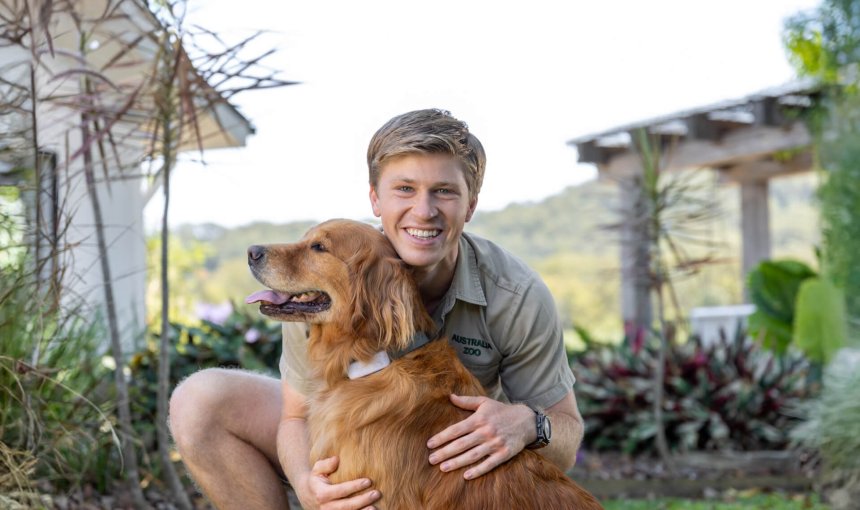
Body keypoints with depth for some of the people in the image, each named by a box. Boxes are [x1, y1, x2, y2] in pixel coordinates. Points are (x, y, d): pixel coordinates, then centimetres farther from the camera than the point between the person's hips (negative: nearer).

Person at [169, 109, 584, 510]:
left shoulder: (519, 299, -24)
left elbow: (564, 447, -14)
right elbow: (299, 414, -13)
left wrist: (528, 424, -39)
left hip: (458, 467, -1)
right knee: (199, 402, -18)